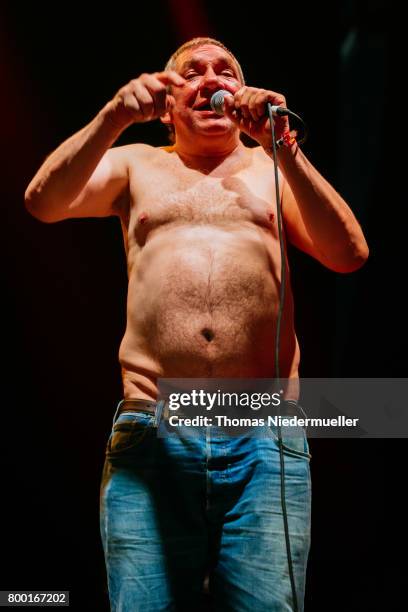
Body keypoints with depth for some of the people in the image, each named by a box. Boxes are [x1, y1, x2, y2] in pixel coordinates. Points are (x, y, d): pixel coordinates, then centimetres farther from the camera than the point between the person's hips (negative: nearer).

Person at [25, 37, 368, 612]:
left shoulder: (274, 167, 18)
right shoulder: (137, 165, 19)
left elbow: (349, 255, 2)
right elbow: (43, 202, 2)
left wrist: (283, 146, -7)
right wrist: (115, 116, -11)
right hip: (150, 435, 0)